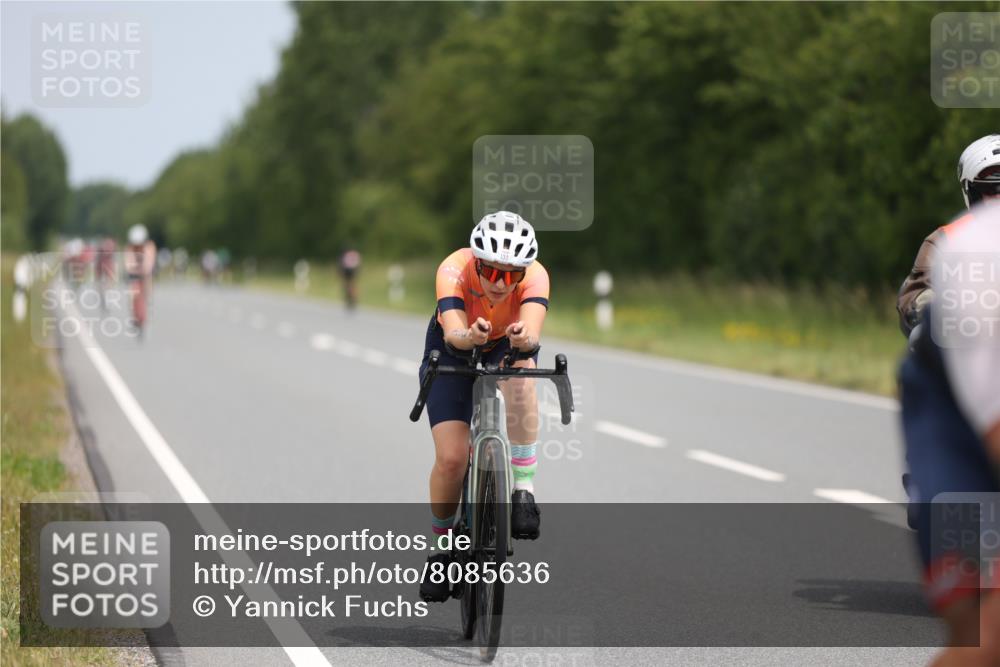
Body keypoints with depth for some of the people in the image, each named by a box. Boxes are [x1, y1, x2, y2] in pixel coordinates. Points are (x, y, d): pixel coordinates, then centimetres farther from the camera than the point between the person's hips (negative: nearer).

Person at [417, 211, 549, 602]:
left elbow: (532, 332, -49)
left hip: (506, 350, 1)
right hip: (453, 354, -1)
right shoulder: (455, 270, -34)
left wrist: (524, 338, -72)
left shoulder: (535, 276, -32)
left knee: (521, 371, -37)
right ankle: (443, 547, 10)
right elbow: (453, 333, -49)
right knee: (452, 458, -16)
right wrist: (471, 336, -72)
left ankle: (524, 490, -29)